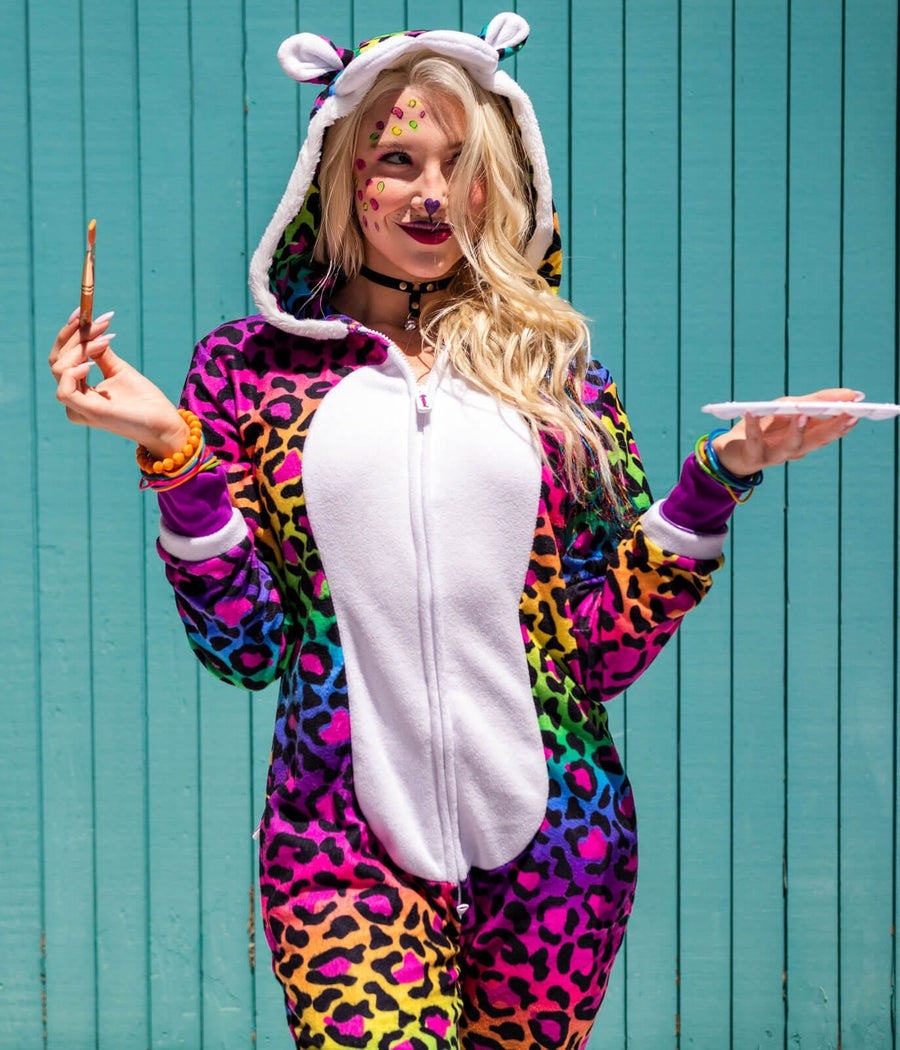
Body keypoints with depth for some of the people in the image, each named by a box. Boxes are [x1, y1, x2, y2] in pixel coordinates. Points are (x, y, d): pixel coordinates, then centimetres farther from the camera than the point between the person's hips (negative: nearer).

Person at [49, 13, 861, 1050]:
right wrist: (174, 455, -9)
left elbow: (610, 647, 4)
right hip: (345, 838, -2)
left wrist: (721, 475, -4)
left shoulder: (552, 362, 7)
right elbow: (245, 647, 0)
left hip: (555, 835, 2)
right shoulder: (251, 363, 5)